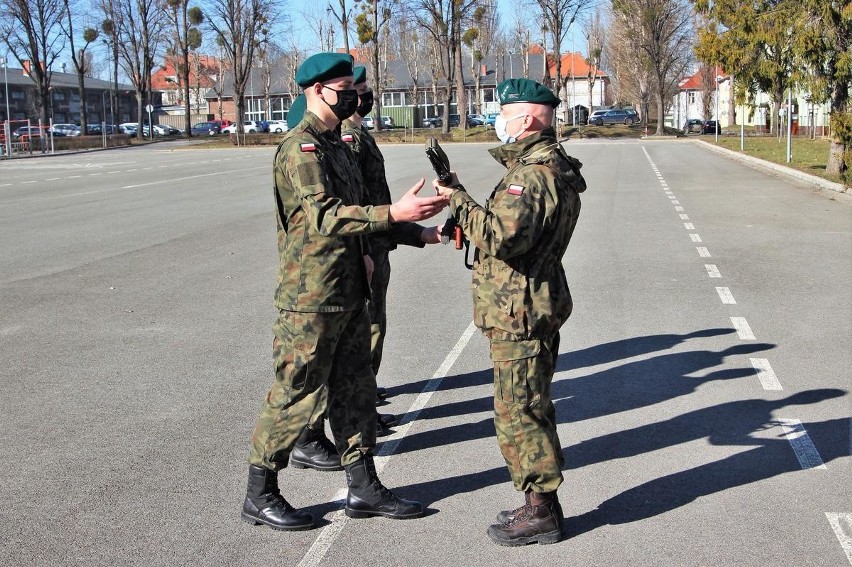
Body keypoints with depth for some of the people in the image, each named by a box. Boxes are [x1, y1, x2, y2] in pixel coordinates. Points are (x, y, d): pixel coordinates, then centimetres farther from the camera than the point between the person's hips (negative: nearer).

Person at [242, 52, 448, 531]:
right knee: (295, 396, -1)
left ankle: (364, 489, 24)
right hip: (311, 298, -10)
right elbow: (323, 215, -30)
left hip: (348, 292, 10)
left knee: (355, 390, 14)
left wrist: (361, 252, 14)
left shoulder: (335, 144, 15)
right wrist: (393, 214, -37)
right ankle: (260, 496, 13)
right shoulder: (301, 148, -16)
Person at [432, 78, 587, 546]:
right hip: (536, 308, 11)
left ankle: (541, 512, 7)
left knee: (518, 413, -2)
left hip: (518, 314, -11)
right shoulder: (553, 167, 15)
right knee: (529, 409, 18)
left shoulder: (531, 174, -20)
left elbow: (505, 236, -32)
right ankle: (541, 503, 27)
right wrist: (461, 199, 6)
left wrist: (458, 201, -22)